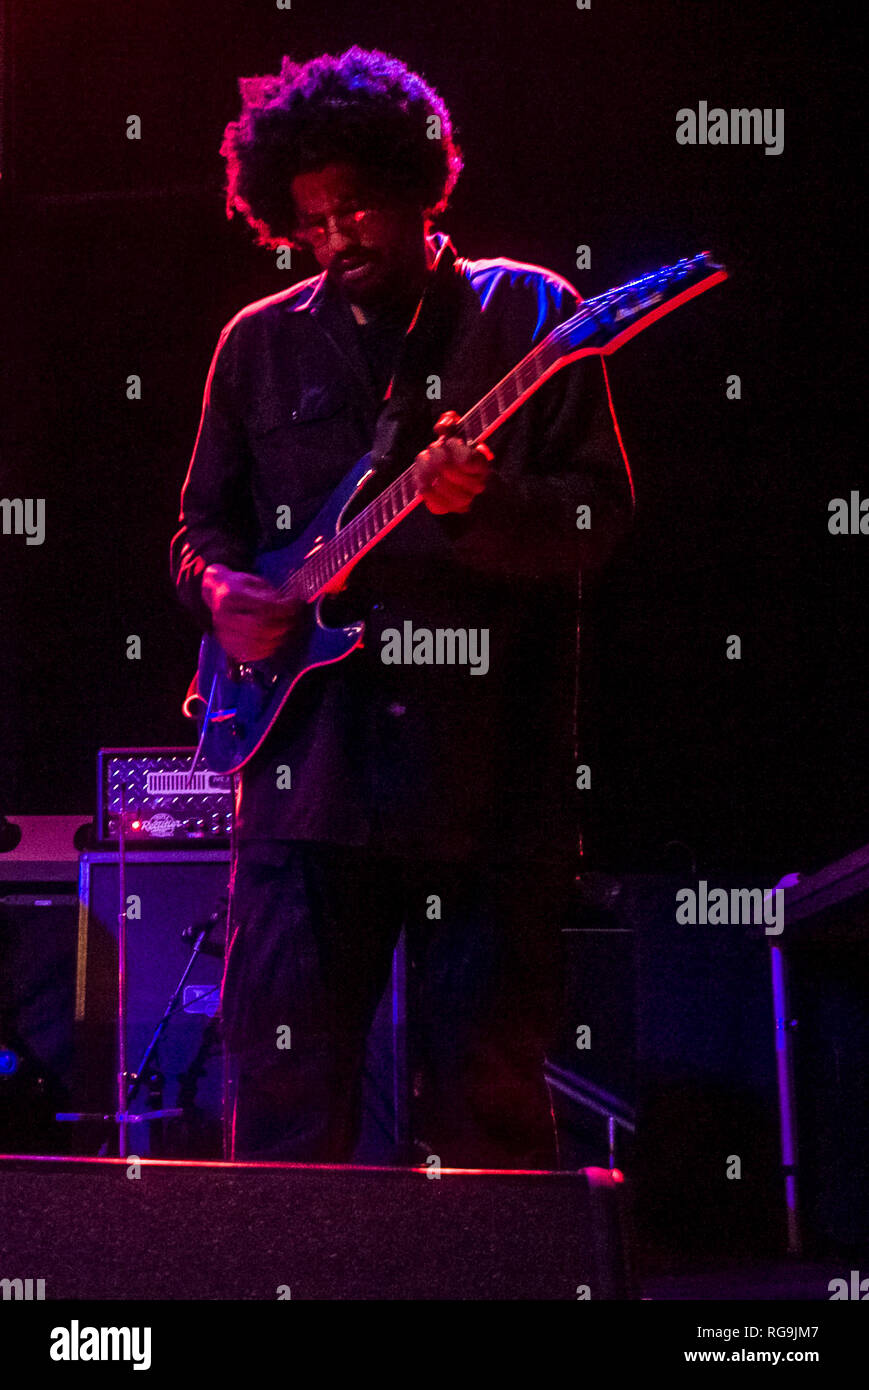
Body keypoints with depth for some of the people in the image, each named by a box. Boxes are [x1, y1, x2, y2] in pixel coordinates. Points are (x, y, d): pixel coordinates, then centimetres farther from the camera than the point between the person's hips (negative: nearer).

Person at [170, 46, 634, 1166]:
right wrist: (220, 588, 0)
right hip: (307, 768, 2)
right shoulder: (261, 343, 14)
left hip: (488, 773, -2)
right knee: (283, 1098, 0)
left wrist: (479, 504, -20)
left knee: (488, 1104, 2)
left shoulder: (528, 313, 5)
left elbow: (603, 510, -2)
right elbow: (204, 519, 22)